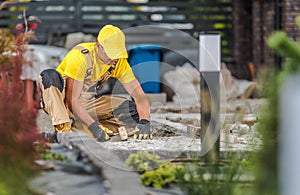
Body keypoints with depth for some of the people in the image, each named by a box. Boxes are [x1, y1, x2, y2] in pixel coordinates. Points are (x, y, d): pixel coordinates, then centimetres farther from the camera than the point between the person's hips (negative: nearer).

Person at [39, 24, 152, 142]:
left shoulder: (119, 61, -10)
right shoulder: (81, 56, -27)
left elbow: (138, 94, -10)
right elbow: (71, 100, -30)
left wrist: (144, 122, -29)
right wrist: (93, 126, -40)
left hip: (86, 105, 6)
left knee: (133, 109, -12)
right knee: (49, 76, -36)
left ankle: (77, 127, -14)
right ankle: (62, 128, -41)